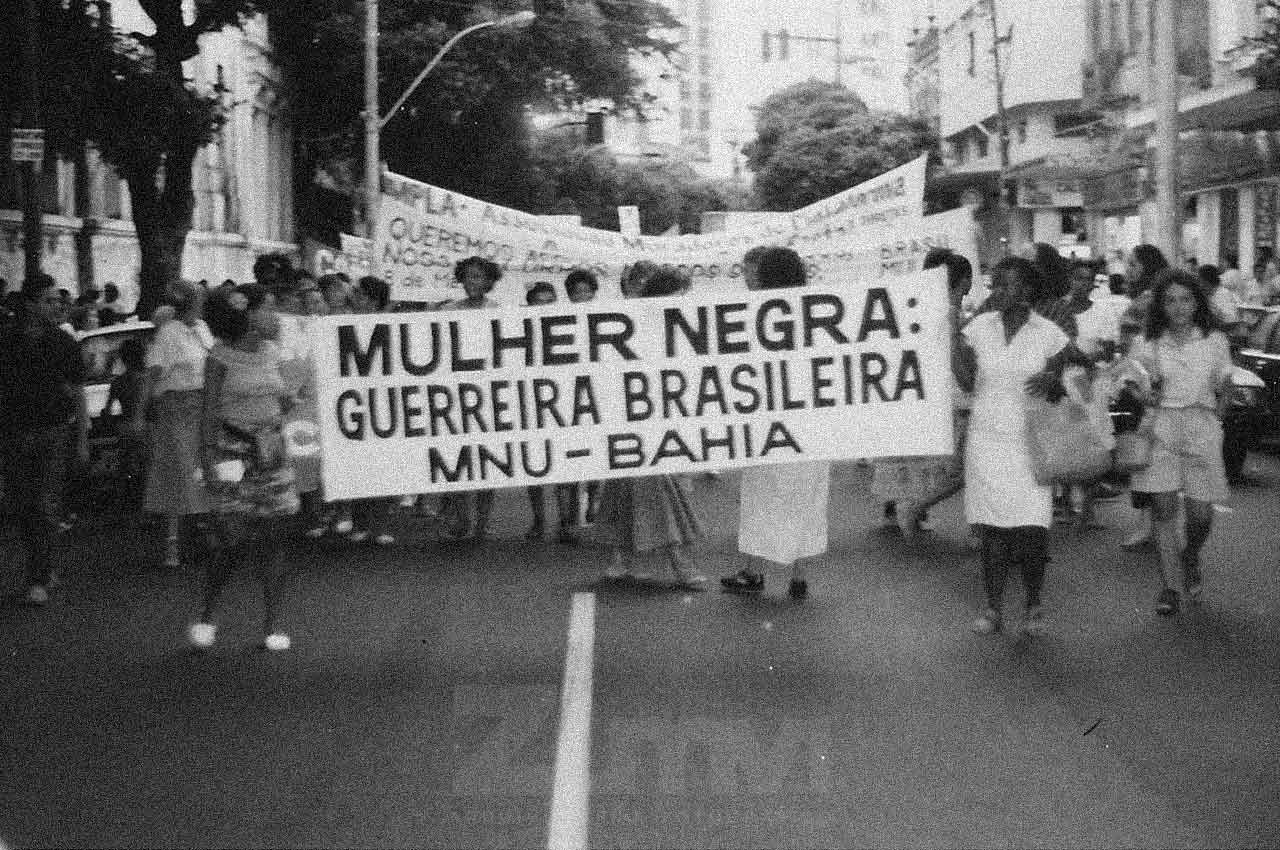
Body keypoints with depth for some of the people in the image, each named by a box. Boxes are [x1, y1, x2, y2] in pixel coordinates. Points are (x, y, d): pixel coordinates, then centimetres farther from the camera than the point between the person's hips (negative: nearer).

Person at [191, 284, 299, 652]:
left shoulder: (272, 353, 9)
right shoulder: (221, 357, -7)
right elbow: (210, 414, -6)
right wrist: (210, 457, -12)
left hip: (270, 452, 5)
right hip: (232, 451, -5)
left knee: (270, 539, 2)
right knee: (232, 539, -8)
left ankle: (271, 625, 8)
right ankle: (205, 617, 12)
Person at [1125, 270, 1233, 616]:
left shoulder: (1215, 341, 4)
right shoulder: (1147, 344, 2)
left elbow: (1223, 386, 14)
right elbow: (1135, 385, 8)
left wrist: (1224, 392, -4)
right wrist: (1146, 394, -9)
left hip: (1202, 428, 0)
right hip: (1161, 428, 0)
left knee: (1200, 512, -1)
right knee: (1164, 508, -5)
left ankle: (1190, 559, 32)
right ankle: (1170, 585, 5)